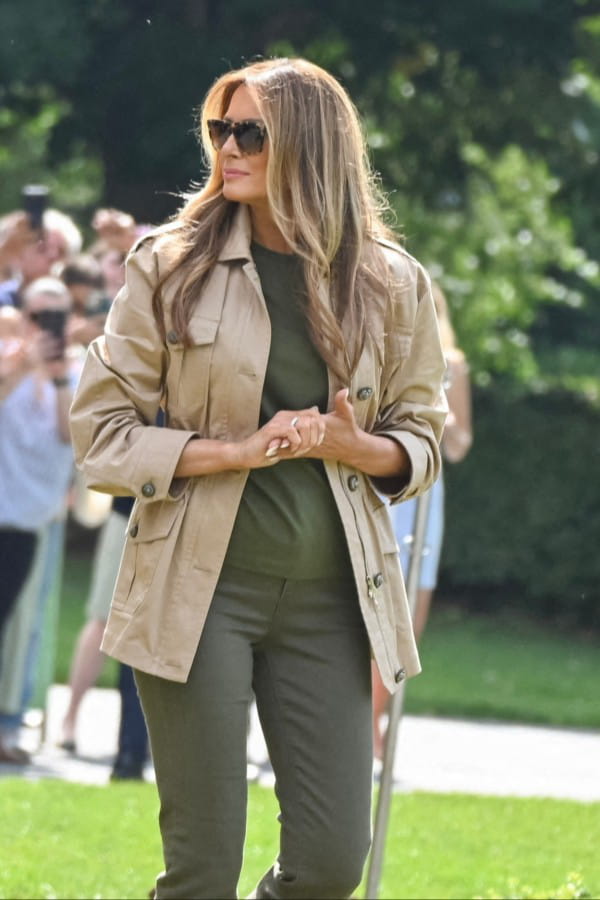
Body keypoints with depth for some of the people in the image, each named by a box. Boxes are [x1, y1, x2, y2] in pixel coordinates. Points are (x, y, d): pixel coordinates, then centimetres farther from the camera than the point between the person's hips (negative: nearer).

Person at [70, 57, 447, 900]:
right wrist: (238, 452, -14)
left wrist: (352, 444, -10)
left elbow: (422, 443, 13)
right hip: (199, 586, -2)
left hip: (327, 598, 2)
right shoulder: (171, 266, -1)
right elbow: (101, 430, -1)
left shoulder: (389, 286, 4)